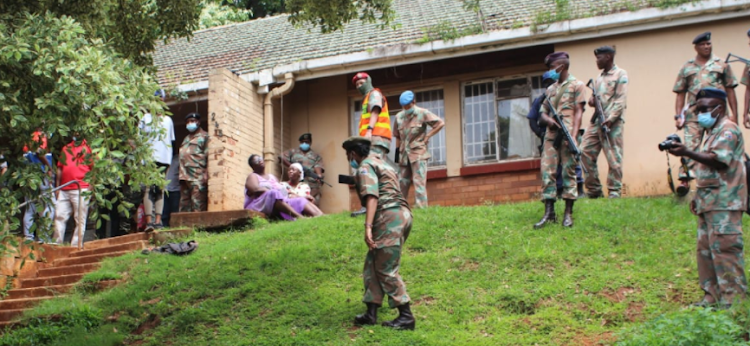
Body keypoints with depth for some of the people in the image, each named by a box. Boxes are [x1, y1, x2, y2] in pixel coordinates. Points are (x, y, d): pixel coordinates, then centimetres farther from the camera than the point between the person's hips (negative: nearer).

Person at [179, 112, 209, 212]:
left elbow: (208, 156, -8)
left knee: (198, 203, -14)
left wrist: (206, 174, -18)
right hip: (185, 177, 8)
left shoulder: (204, 136, 2)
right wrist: (181, 174, 17)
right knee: (184, 204, 6)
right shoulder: (186, 139, 27)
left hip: (198, 177, -8)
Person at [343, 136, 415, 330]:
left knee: (386, 270, -7)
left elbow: (372, 196, -18)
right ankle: (371, 313, 10)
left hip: (389, 217, -10)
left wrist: (368, 226, -27)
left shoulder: (365, 167, -3)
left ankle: (406, 316, -8)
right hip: (402, 214, 10)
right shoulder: (380, 163, 26)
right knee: (372, 265, 12)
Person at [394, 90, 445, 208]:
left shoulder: (423, 113, -3)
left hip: (418, 154, -5)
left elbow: (440, 123, -6)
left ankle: (422, 207, -14)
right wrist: (397, 152, 12)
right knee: (402, 183, 5)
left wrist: (427, 137, -8)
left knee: (419, 181, -12)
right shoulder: (399, 117, 10)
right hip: (404, 155, 5)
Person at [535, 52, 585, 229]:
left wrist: (573, 135, -15)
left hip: (567, 135, -5)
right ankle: (549, 212, -4)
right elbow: (543, 113, 21)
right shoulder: (550, 89, 22)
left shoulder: (576, 85, 5)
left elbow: (578, 112, -3)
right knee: (547, 172, -3)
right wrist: (549, 120, -4)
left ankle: (568, 213, -1)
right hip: (551, 135, 5)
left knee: (568, 171, -4)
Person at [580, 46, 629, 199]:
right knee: (585, 152, -1)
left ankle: (614, 192, -2)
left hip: (612, 122, -7)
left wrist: (611, 118, -20)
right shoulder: (599, 77, 22)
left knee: (614, 157, -6)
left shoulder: (620, 74, 0)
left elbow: (621, 100, -9)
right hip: (596, 121, 7)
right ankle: (594, 189, 6)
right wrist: (592, 100, 3)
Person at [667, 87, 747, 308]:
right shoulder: (713, 132, 23)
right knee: (706, 249, 9)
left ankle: (734, 297, -10)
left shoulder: (728, 130, -8)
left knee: (724, 247, -12)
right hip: (709, 201, 10)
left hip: (724, 201, -10)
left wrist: (688, 153, -28)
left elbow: (718, 160, -22)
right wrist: (699, 196, 21)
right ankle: (712, 296, 12)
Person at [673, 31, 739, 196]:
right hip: (694, 113, 0)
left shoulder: (721, 64, 12)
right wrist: (678, 116, 2)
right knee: (690, 146, -11)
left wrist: (734, 114, 4)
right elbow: (680, 94, 12)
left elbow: (730, 90, 11)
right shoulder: (687, 68, 14)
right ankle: (685, 179, -19)